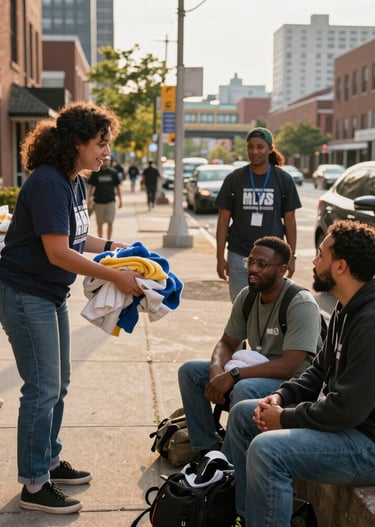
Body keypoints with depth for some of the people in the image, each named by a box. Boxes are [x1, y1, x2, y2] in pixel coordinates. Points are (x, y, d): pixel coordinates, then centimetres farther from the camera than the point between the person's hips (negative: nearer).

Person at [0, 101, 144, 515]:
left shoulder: (74, 182, 6)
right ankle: (34, 485, 8)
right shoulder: (48, 184, -23)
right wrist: (115, 276, -24)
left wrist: (113, 246, 7)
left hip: (52, 295, 10)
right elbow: (58, 252, -27)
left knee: (57, 384, 17)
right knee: (43, 388, -5)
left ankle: (49, 461, 32)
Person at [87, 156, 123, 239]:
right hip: (98, 201, 0)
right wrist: (89, 198, -5)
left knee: (110, 222, -3)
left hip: (110, 201, 0)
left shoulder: (113, 172, 5)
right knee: (99, 223, 6)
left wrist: (120, 199, 7)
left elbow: (118, 187, 9)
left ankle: (108, 241, 6)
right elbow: (90, 186, 5)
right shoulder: (95, 172, 2)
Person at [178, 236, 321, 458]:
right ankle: (207, 451, -2)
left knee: (244, 389, -37)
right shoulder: (247, 296, 2)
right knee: (189, 371, -2)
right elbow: (227, 343, 9)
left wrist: (232, 376, -30)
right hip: (257, 371, 8)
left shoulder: (301, 304, -21)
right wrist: (217, 370, -16)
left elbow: (290, 366, -28)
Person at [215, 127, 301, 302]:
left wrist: (291, 256, 1)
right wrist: (220, 256, -1)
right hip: (239, 256, 0)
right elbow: (223, 219, 3)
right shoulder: (234, 179, 1)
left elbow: (289, 220, 5)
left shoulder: (284, 180, 2)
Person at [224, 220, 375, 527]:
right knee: (243, 415, 12)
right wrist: (281, 397, 1)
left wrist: (285, 419, -15)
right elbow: (321, 371, 17)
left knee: (267, 450, -29)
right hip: (342, 417, 11)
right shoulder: (347, 310, 7)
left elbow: (347, 409, -28)